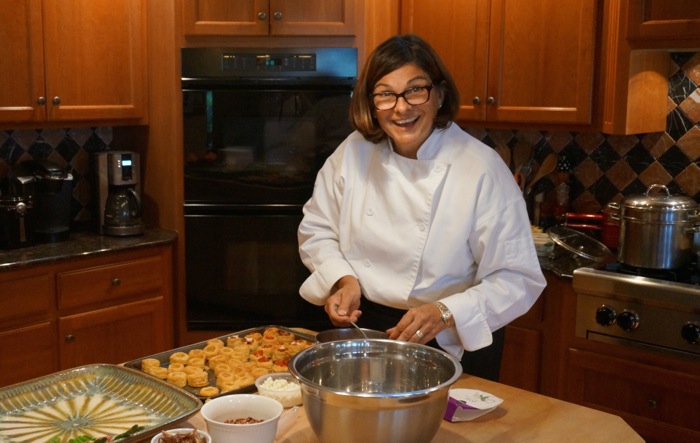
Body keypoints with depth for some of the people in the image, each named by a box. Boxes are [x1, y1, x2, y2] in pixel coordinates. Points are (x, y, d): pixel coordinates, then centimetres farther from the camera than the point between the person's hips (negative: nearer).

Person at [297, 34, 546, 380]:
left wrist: (445, 313, -29)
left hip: (451, 346, -3)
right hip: (364, 326, 4)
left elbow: (517, 280, -17)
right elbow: (316, 230, 6)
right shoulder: (354, 151, -7)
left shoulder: (483, 170, -19)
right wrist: (343, 279, -12)